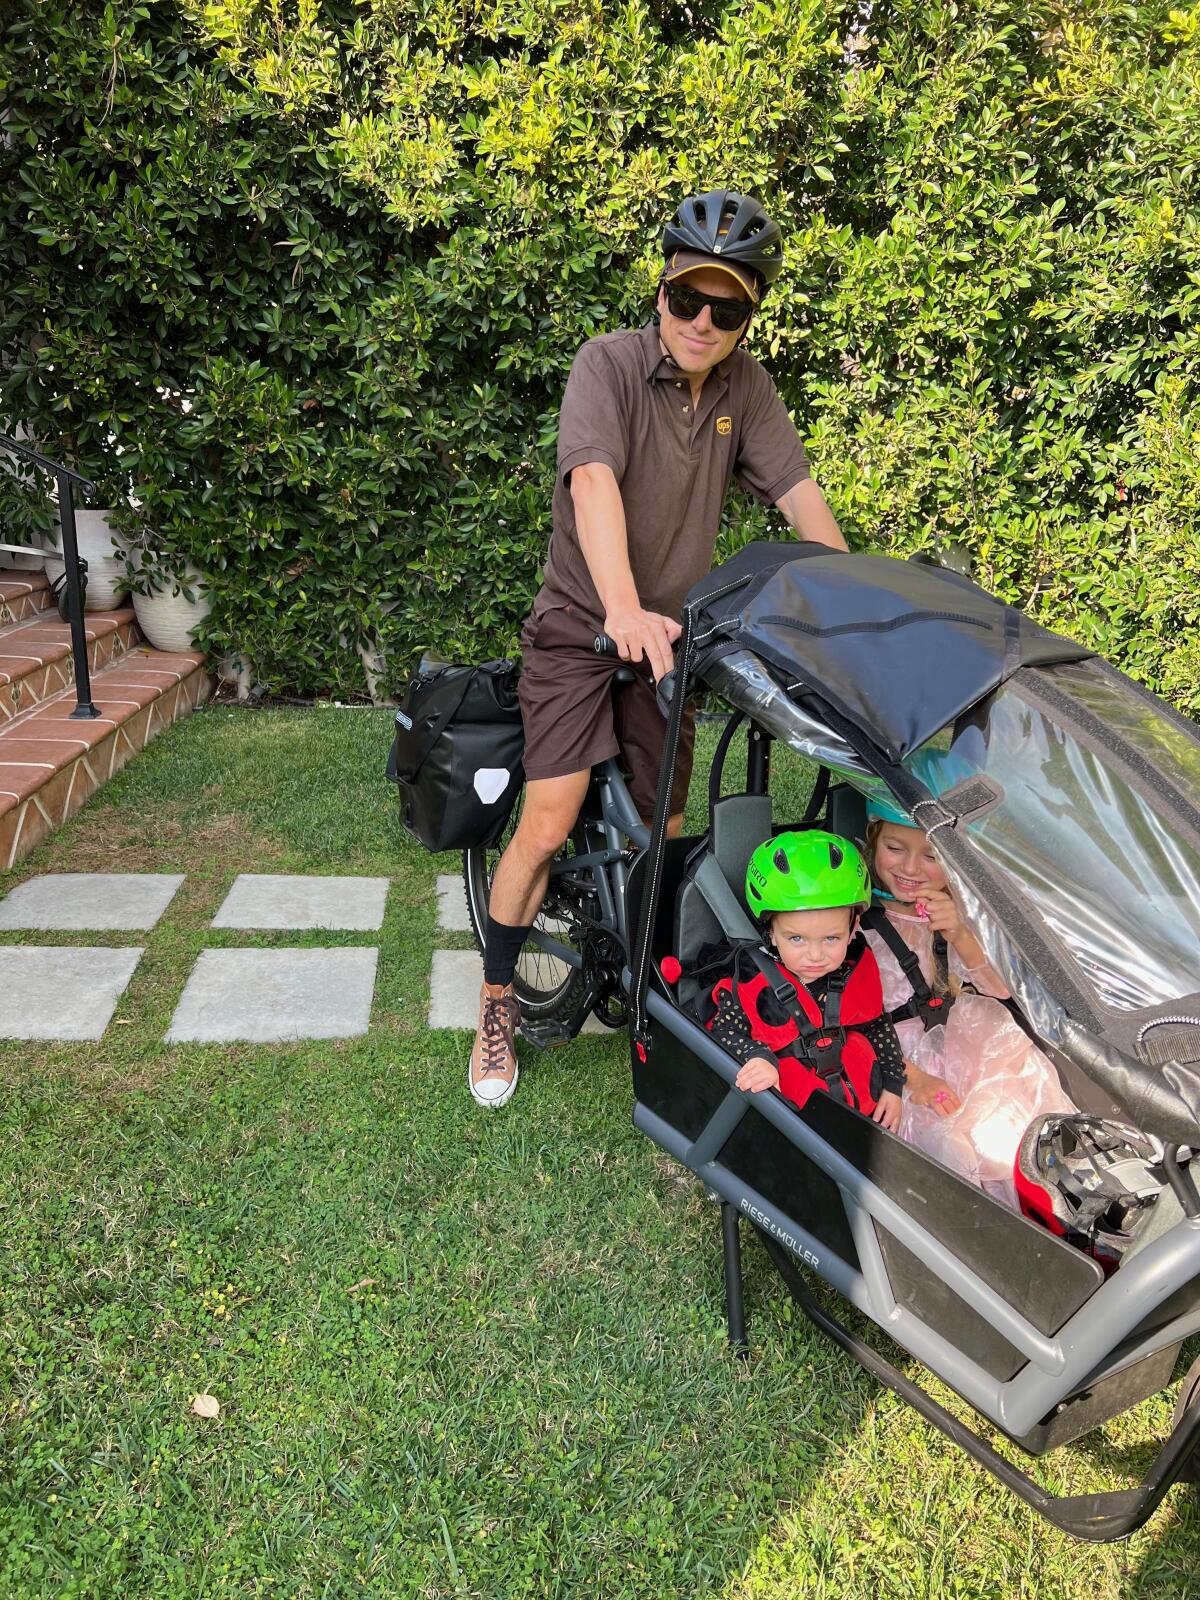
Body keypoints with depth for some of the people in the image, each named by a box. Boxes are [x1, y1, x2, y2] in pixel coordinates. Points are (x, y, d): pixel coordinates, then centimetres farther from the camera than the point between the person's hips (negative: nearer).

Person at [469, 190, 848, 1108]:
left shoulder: (745, 386, 2)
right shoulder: (610, 363, -13)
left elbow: (800, 495, 0)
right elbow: (594, 482, -30)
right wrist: (625, 611, -45)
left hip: (667, 638, 4)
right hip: (581, 628, -4)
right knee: (547, 828, -11)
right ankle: (498, 1004, 9)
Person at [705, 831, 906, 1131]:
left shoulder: (858, 972, -1)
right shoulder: (752, 982, -13)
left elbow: (879, 1027, 13)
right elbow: (725, 1028, -7)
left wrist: (892, 1087, 12)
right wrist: (758, 1057, -25)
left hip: (865, 1108, 4)